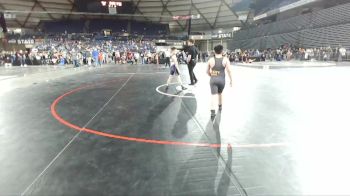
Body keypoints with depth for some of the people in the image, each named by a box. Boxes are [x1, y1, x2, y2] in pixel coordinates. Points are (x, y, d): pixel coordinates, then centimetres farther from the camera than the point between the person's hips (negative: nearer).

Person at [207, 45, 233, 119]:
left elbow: (207, 71, 4)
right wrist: (231, 80, 0)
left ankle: (213, 111, -18)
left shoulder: (211, 60, -3)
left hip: (213, 79, -1)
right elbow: (229, 71, -9)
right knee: (220, 93, 24)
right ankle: (220, 106, 42)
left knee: (214, 95, -3)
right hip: (222, 79, 1)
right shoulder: (225, 59, -5)